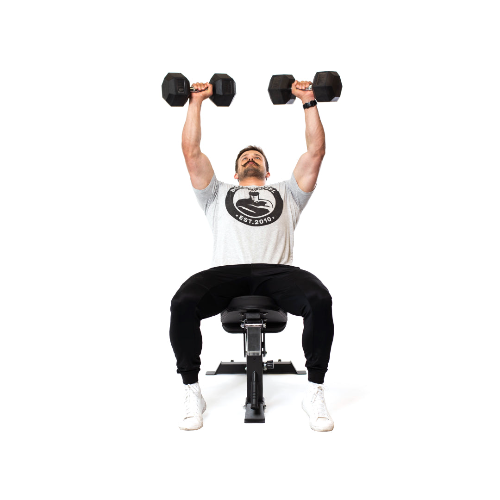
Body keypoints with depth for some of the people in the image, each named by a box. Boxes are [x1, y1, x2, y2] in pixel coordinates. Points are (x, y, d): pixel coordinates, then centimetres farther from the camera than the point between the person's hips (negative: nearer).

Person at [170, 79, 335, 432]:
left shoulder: (286, 193, 34)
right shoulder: (218, 193, 34)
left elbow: (316, 152, 25)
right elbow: (192, 152, 24)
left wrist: (309, 101, 24)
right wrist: (196, 101, 27)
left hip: (276, 272, 0)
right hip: (227, 272, 0)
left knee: (320, 300, -34)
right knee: (183, 302, -33)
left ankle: (315, 392, -16)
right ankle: (193, 392, -13)